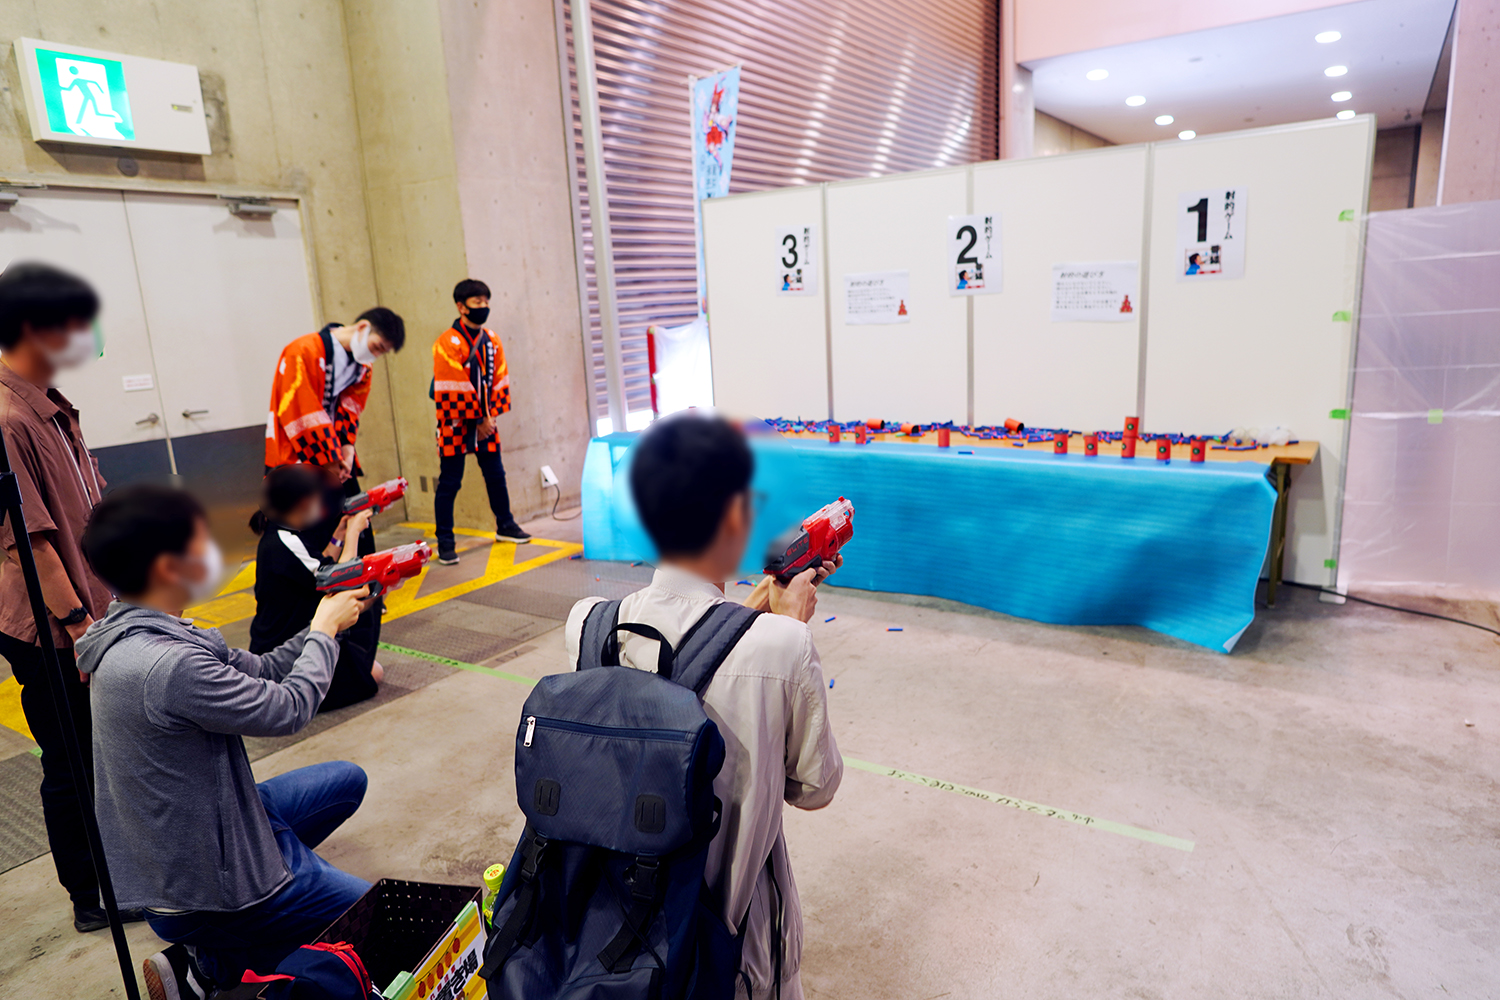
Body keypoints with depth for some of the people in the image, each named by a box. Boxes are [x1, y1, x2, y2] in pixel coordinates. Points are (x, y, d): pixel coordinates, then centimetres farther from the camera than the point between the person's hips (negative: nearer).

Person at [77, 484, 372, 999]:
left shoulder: (129, 636, -1)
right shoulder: (168, 665, -33)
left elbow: (259, 671, 4)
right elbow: (289, 709, -20)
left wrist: (325, 622, -2)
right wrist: (325, 630, -6)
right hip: (205, 893, -9)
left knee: (346, 780, 21)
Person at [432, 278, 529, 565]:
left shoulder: (491, 340, 6)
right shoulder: (447, 343, -14)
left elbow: (499, 380, 6)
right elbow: (454, 390, -17)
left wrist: (489, 416, -3)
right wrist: (477, 420, -14)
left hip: (485, 421, 6)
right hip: (456, 423, -6)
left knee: (496, 475, 15)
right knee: (449, 482, 0)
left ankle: (505, 526, 31)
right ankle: (445, 542, 6)